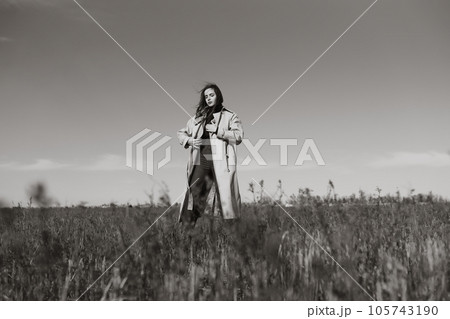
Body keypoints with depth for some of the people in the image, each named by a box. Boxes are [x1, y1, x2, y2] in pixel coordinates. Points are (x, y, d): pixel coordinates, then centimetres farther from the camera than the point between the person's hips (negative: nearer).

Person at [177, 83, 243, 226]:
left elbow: (238, 136, -4)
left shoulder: (230, 116, 10)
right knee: (193, 195, -6)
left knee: (226, 197, -6)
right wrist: (189, 140, 4)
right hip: (201, 161, 3)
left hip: (221, 162, -3)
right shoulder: (198, 118, 20)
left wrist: (217, 130, -9)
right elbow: (181, 133, 25)